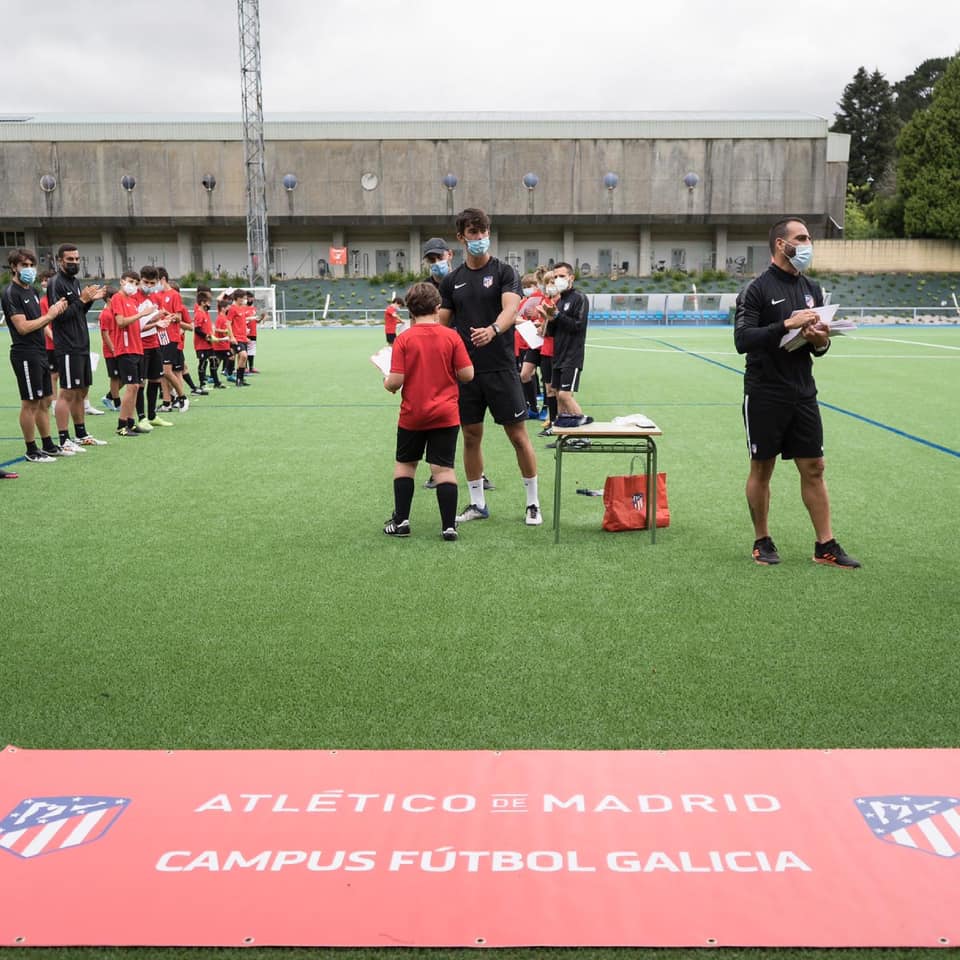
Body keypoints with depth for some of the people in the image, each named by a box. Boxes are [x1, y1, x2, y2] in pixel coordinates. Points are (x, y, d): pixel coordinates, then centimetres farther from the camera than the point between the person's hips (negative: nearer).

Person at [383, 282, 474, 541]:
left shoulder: (403, 339, -8)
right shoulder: (451, 337, -5)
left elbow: (396, 380, -14)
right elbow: (467, 374, -7)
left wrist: (387, 384, 8)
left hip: (412, 415, 0)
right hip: (446, 415, 0)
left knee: (405, 464, 16)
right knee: (443, 468, 2)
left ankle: (401, 521, 18)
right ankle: (449, 526, 1)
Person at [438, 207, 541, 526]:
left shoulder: (504, 272, -1)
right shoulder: (452, 281, 10)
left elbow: (511, 308, -18)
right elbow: (443, 325, 10)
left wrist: (493, 329, -39)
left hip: (501, 368, -3)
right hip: (465, 370, 4)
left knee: (518, 435, -1)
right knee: (471, 436, 8)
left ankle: (533, 504, 10)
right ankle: (477, 504, 21)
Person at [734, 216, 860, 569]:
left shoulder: (811, 289, 11)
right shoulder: (756, 289, -9)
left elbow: (818, 345, 17)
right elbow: (742, 340, -19)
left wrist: (820, 341, -6)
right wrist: (786, 324, -27)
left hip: (803, 394, 6)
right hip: (765, 395, -6)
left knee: (813, 468, 6)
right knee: (761, 470, 5)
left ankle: (825, 546, 12)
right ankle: (762, 542, 19)